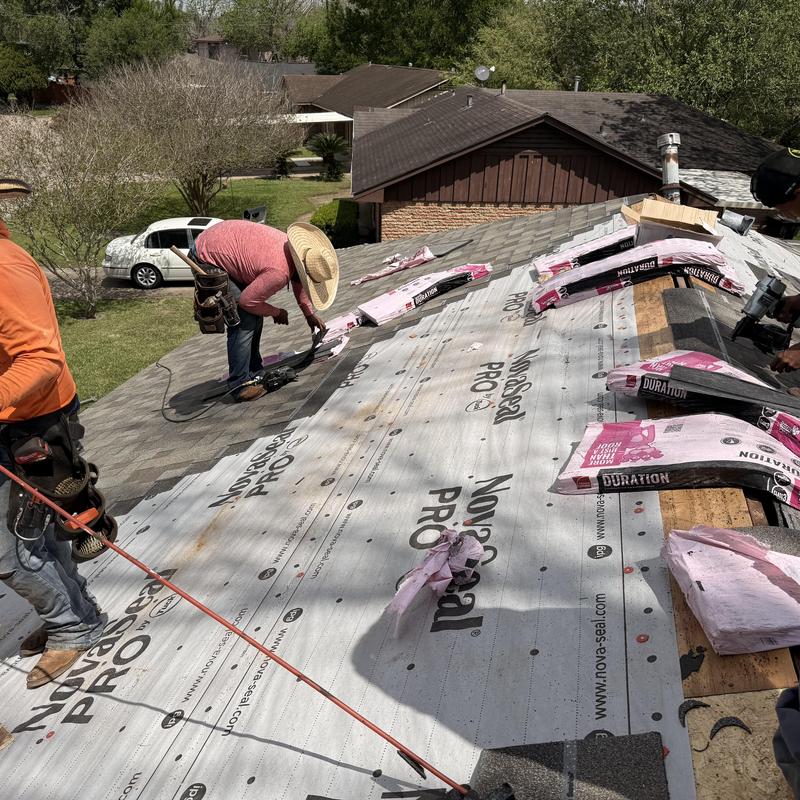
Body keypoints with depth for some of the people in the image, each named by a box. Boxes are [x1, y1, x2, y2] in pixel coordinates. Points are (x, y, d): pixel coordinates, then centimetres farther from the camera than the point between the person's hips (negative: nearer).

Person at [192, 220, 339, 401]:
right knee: (244, 321, -15)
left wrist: (310, 314, 16)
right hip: (207, 258, -10)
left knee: (254, 318, 12)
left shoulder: (296, 247, -5)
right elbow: (247, 300, -22)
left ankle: (254, 373, 23)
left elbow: (298, 281, 16)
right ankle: (240, 385, -11)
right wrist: (276, 313, -6)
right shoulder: (279, 272, -33)